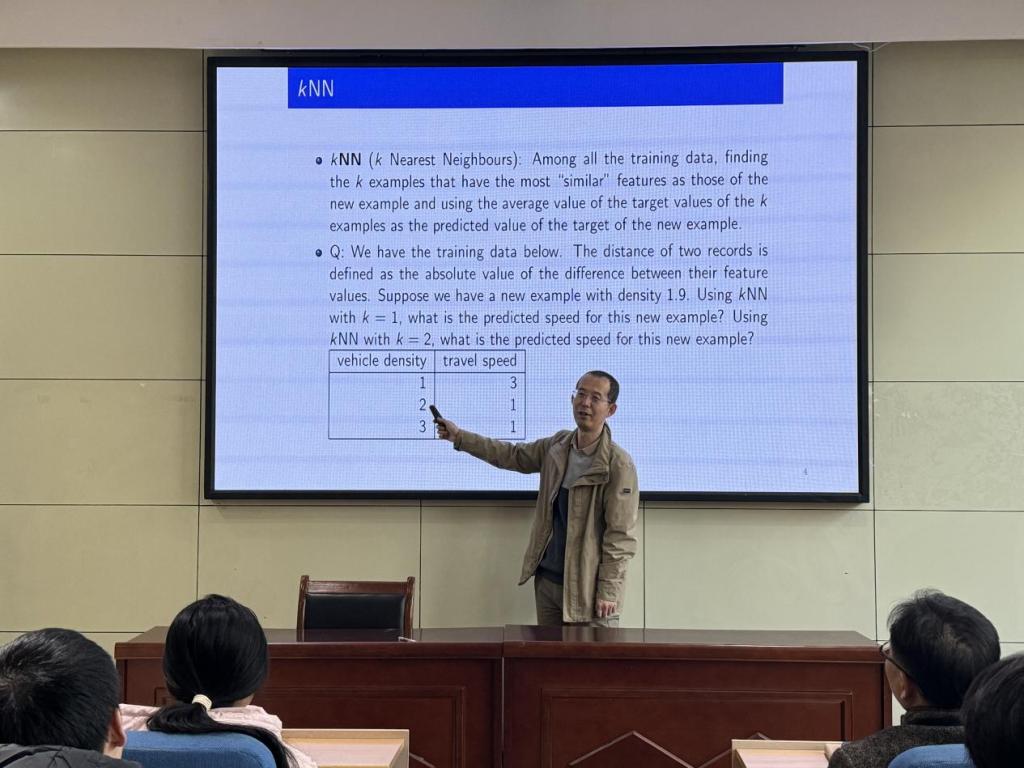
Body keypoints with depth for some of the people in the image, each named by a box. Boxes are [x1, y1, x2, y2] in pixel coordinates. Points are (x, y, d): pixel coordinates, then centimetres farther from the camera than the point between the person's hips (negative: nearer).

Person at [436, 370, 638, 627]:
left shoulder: (619, 465, -15)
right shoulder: (557, 445, 5)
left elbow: (622, 536, -15)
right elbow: (513, 455, 20)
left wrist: (608, 591, -16)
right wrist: (460, 438, 17)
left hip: (588, 588, -6)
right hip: (547, 579, 7)